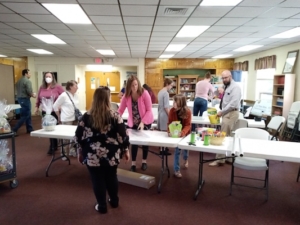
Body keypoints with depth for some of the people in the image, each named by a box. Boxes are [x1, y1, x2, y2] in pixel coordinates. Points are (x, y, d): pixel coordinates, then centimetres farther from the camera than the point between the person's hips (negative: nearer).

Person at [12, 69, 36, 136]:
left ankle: (30, 129, 23)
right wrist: (33, 95, -1)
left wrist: (31, 94, 11)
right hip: (25, 99, -10)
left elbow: (20, 90, 14)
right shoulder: (27, 81, -15)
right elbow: (29, 91, -21)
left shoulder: (19, 81, 14)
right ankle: (14, 130, -5)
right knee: (24, 116, -3)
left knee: (28, 115, 17)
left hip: (20, 98, 10)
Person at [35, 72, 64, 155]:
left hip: (55, 112, -5)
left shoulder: (57, 87, -8)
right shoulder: (42, 87, 6)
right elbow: (38, 98, 15)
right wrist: (37, 107, 15)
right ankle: (54, 146, 26)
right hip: (45, 112, 5)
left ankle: (52, 147, 11)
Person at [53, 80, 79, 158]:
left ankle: (72, 151, 26)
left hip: (75, 119, 7)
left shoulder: (75, 95, 8)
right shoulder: (63, 96, -12)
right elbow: (55, 106, -6)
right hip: (67, 120, -6)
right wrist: (59, 117, 1)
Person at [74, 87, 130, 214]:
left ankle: (102, 206, 27)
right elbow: (123, 135, -7)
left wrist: (80, 152, 13)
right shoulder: (115, 116, -11)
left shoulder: (86, 117, -8)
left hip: (93, 156, -1)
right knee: (112, 177, 21)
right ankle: (114, 201, 38)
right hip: (111, 155, 1)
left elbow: (79, 137, -1)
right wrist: (126, 150, 6)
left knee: (97, 180, 14)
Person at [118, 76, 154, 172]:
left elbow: (149, 110, -19)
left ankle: (144, 161, 31)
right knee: (134, 141, 7)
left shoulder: (144, 93, -23)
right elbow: (120, 110, -15)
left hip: (146, 121, -2)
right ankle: (133, 163, 22)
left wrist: (143, 122, -28)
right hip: (133, 123, 2)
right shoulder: (126, 96, -15)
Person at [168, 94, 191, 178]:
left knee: (185, 148, 17)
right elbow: (169, 123, -14)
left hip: (185, 133, 0)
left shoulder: (187, 111, -22)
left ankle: (185, 159, 53)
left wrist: (182, 132, -39)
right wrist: (169, 131, -32)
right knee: (177, 150, -4)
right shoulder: (172, 110, -17)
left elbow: (188, 125, -21)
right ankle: (176, 170, 8)